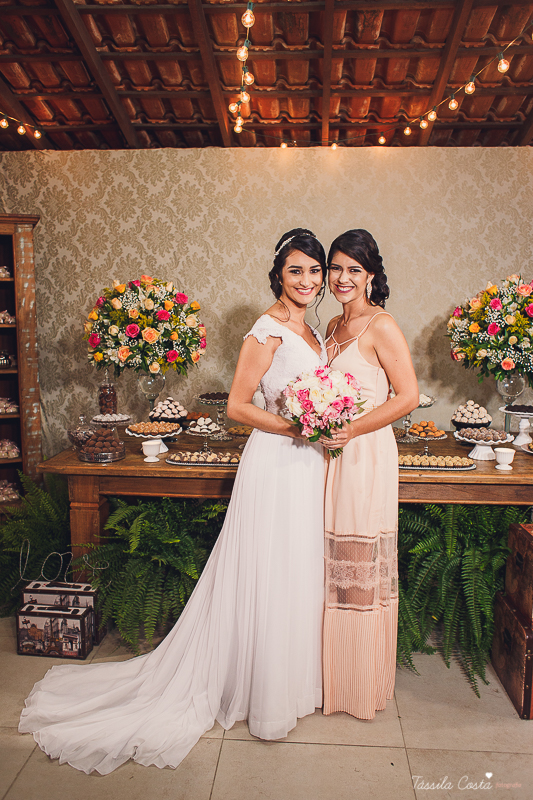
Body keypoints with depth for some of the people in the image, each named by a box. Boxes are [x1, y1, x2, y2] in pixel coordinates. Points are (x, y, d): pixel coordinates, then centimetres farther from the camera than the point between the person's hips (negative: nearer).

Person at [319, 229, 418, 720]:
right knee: (334, 566, 14)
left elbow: (408, 396, -15)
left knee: (362, 567, 4)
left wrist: (351, 429, -18)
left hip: (366, 455, -7)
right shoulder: (334, 326, 14)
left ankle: (365, 685, 24)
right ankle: (333, 676, 32)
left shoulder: (381, 326, -10)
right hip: (333, 453, 7)